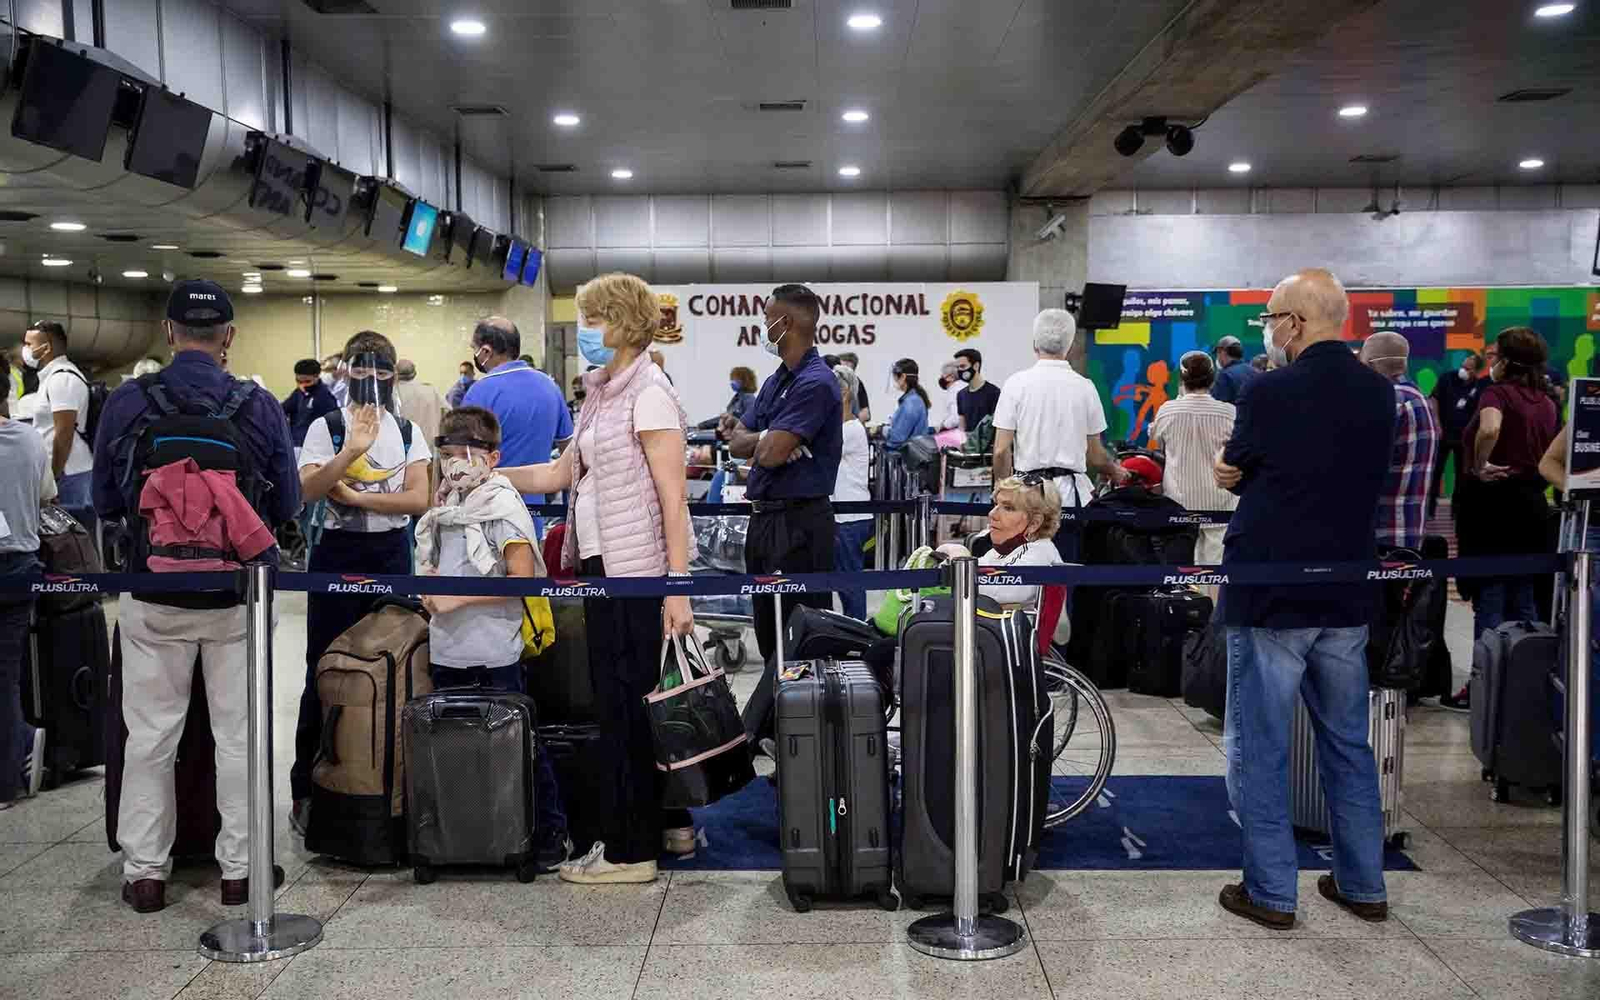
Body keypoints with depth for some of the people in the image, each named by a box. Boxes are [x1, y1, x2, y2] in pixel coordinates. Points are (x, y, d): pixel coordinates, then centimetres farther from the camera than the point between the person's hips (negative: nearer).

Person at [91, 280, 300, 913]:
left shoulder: (126, 403, -8)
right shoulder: (261, 408, -10)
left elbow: (105, 503, 2)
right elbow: (287, 507, -2)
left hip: (153, 593, 1)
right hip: (238, 595, 0)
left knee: (150, 733, 13)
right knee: (239, 733, 11)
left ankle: (145, 871, 22)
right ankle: (240, 867, 19)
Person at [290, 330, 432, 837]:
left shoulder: (407, 431, 8)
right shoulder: (326, 427, 1)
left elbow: (418, 499, -4)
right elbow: (306, 490, -14)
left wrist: (355, 495, -11)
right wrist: (351, 451, -25)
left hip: (391, 553, 2)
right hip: (338, 552, -2)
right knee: (325, 671, 0)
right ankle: (305, 790, 10)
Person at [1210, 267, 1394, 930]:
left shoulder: (1269, 393, -15)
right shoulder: (1379, 393, 4)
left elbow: (1235, 472, -3)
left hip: (1269, 598, -6)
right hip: (1346, 599, 6)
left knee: (1259, 748, 5)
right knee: (1348, 743, 17)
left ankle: (1272, 893, 11)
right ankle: (1363, 885, 26)